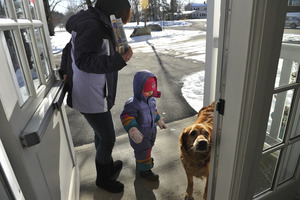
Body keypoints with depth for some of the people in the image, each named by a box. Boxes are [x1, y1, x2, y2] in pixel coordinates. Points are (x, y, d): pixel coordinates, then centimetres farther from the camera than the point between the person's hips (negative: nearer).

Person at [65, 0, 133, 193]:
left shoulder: (99, 23, 11)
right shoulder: (91, 25, -21)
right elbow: (84, 60, -30)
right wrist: (118, 60, -37)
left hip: (95, 94, 10)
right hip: (92, 98, -10)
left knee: (102, 134, 24)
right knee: (108, 138, 6)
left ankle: (109, 166, 46)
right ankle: (103, 179, 31)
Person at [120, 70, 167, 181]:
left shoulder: (151, 99, -4)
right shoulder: (133, 103, -31)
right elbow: (126, 117, -39)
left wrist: (159, 120, 23)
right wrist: (133, 131, -49)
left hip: (151, 131, 9)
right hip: (139, 135, -8)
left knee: (147, 148, 28)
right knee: (143, 151, 8)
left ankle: (140, 163, 56)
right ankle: (144, 170, 34)